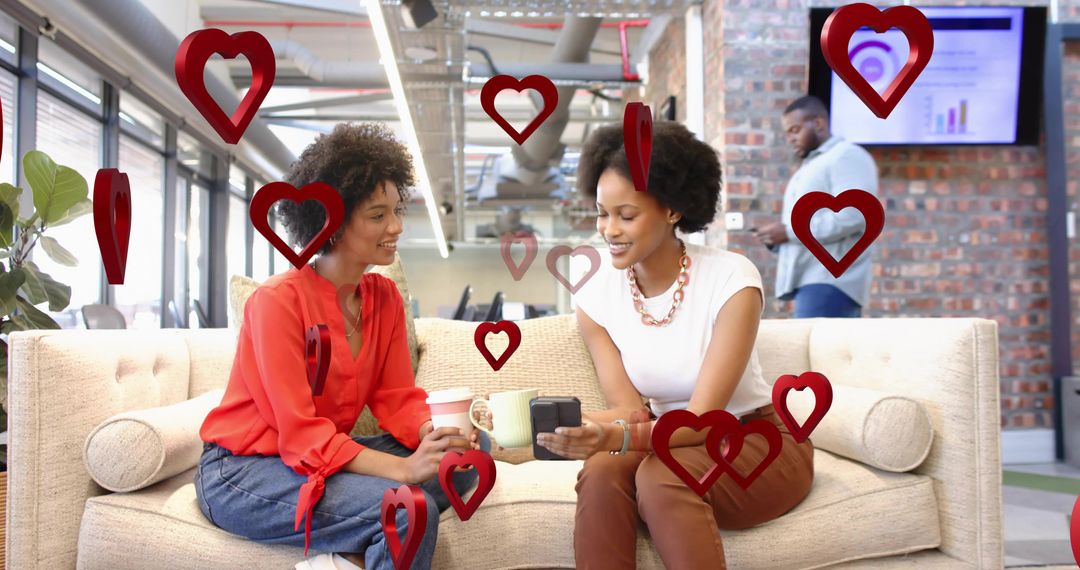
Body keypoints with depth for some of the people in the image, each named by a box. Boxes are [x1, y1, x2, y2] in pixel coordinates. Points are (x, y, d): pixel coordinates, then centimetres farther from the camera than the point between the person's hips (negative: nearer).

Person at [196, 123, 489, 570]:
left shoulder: (385, 296, 2)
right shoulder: (279, 300, -18)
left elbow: (398, 400, 1)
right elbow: (301, 434, -23)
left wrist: (437, 434, -22)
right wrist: (405, 469, -34)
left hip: (326, 455, 8)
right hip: (240, 471, -7)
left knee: (473, 448, -11)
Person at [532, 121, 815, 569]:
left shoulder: (731, 279, -20)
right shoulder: (596, 298, -7)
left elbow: (704, 417, -24)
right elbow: (629, 408, -10)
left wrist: (617, 438, -43)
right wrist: (562, 423, -31)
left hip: (759, 443, -3)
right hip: (672, 443, 3)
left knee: (661, 476, -34)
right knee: (601, 472, -29)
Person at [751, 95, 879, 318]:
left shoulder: (847, 156, -3)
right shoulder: (809, 166, 26)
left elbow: (851, 217, -18)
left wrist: (789, 231, -15)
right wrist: (776, 238, 6)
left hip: (831, 281, -9)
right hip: (811, 279, 9)